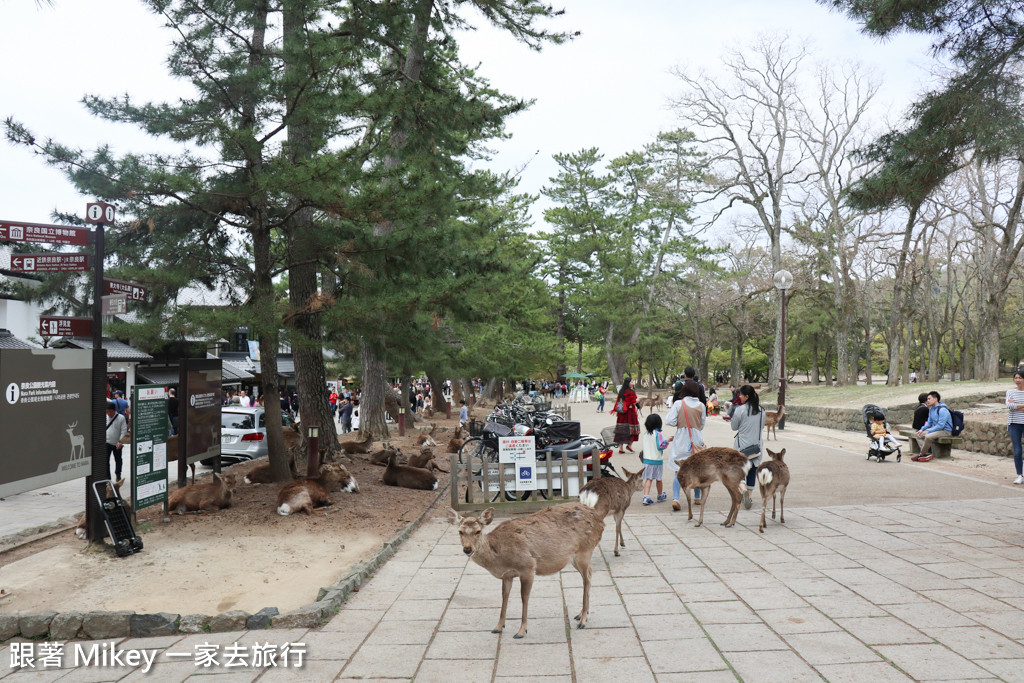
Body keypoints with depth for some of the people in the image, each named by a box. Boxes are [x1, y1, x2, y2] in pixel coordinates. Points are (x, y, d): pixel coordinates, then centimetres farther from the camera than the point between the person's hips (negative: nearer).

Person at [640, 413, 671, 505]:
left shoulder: (645, 433, 3)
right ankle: (660, 496, 31)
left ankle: (646, 497, -11)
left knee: (648, 479, 2)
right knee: (659, 479, 14)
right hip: (657, 460, -4)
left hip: (646, 459, 4)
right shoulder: (658, 434, -14)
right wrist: (667, 441, -6)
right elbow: (660, 446, -15)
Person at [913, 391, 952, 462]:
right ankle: (928, 453, -15)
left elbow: (940, 425, -24)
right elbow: (929, 422, 18)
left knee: (928, 436, -34)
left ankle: (921, 455, -17)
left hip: (945, 430, -10)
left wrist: (928, 431, -21)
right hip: (935, 429, 10)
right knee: (918, 435, -2)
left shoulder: (942, 410, -19)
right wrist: (922, 429, 1)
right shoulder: (931, 409, 10)